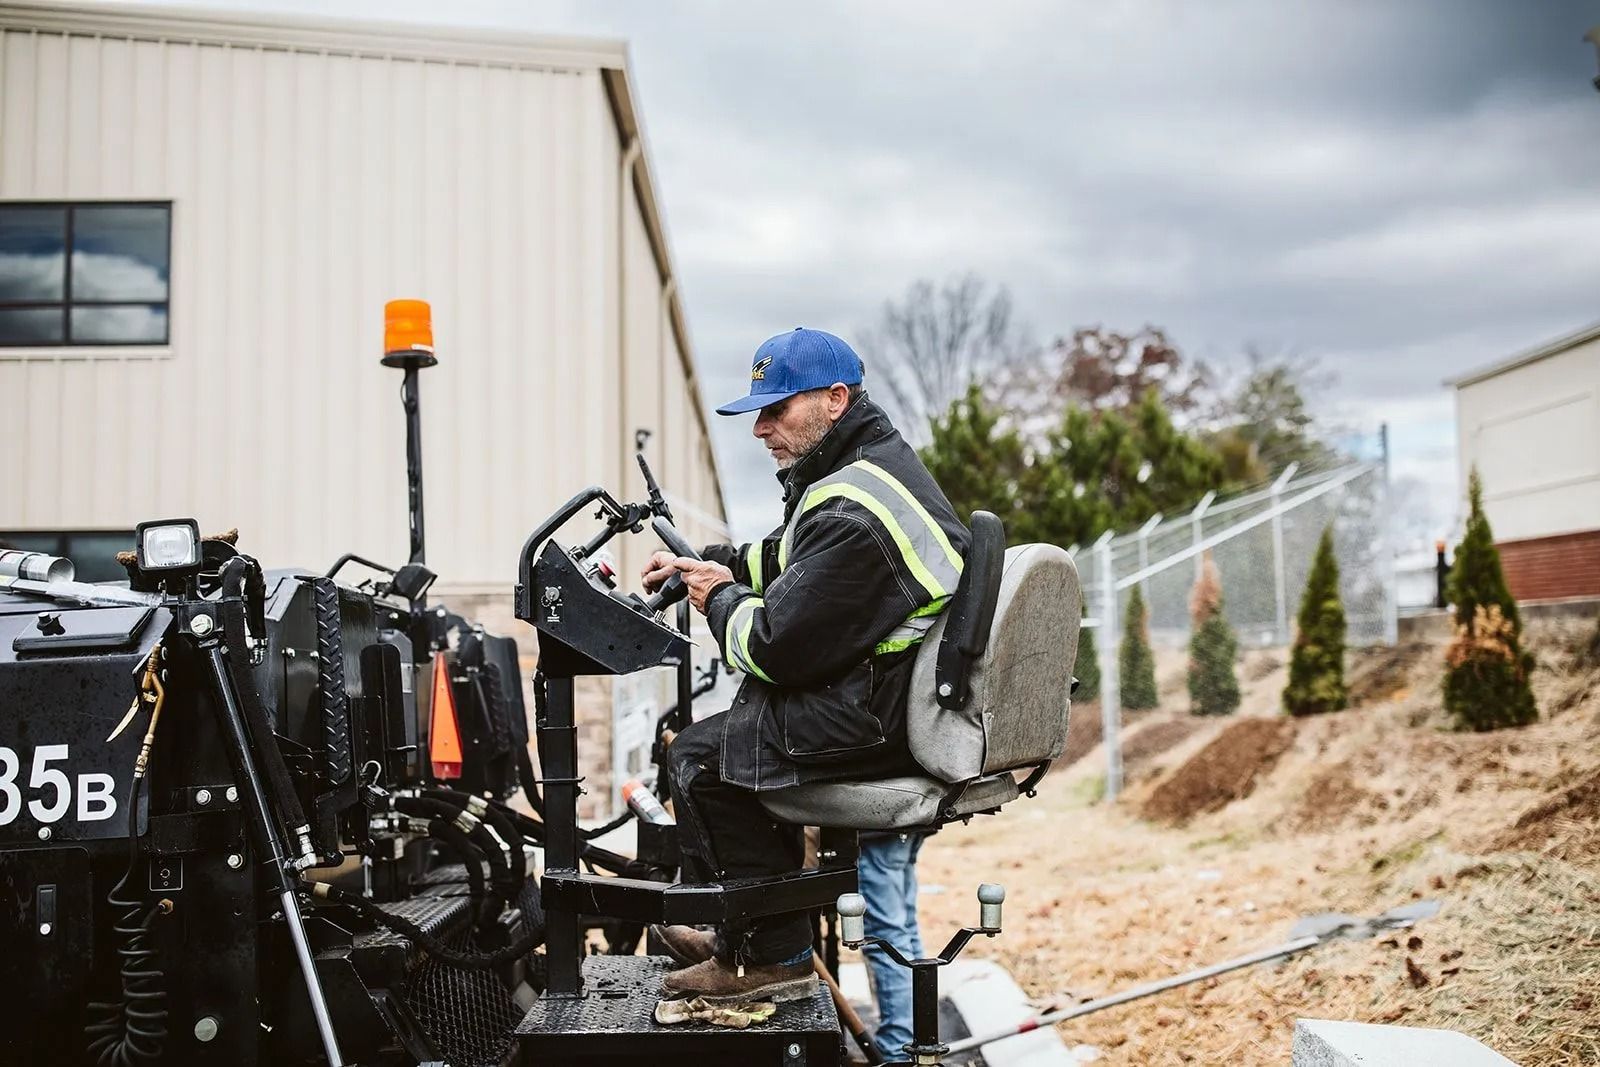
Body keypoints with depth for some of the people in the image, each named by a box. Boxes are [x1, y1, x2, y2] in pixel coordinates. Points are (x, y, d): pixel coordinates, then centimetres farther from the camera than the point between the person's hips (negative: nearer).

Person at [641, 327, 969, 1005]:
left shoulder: (850, 515, -24)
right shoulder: (879, 459, 11)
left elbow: (777, 647, -23)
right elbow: (785, 558, 26)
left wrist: (722, 601, -3)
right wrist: (704, 565, 13)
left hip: (880, 720, -11)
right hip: (904, 695, 11)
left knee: (698, 757, -6)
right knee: (743, 717, 21)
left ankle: (773, 957, 4)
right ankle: (739, 935, 27)